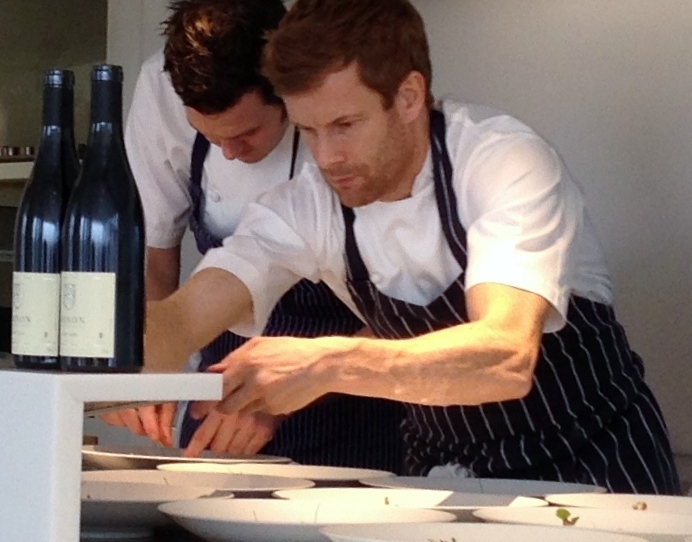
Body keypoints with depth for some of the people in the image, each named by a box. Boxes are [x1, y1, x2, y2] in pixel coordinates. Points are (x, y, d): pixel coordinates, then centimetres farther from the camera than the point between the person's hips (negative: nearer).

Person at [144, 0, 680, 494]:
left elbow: (506, 357, -35)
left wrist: (328, 365, -47)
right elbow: (181, 321, -13)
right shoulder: (306, 205, -8)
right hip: (454, 470, 4)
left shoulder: (507, 162, -22)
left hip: (592, 463, -4)